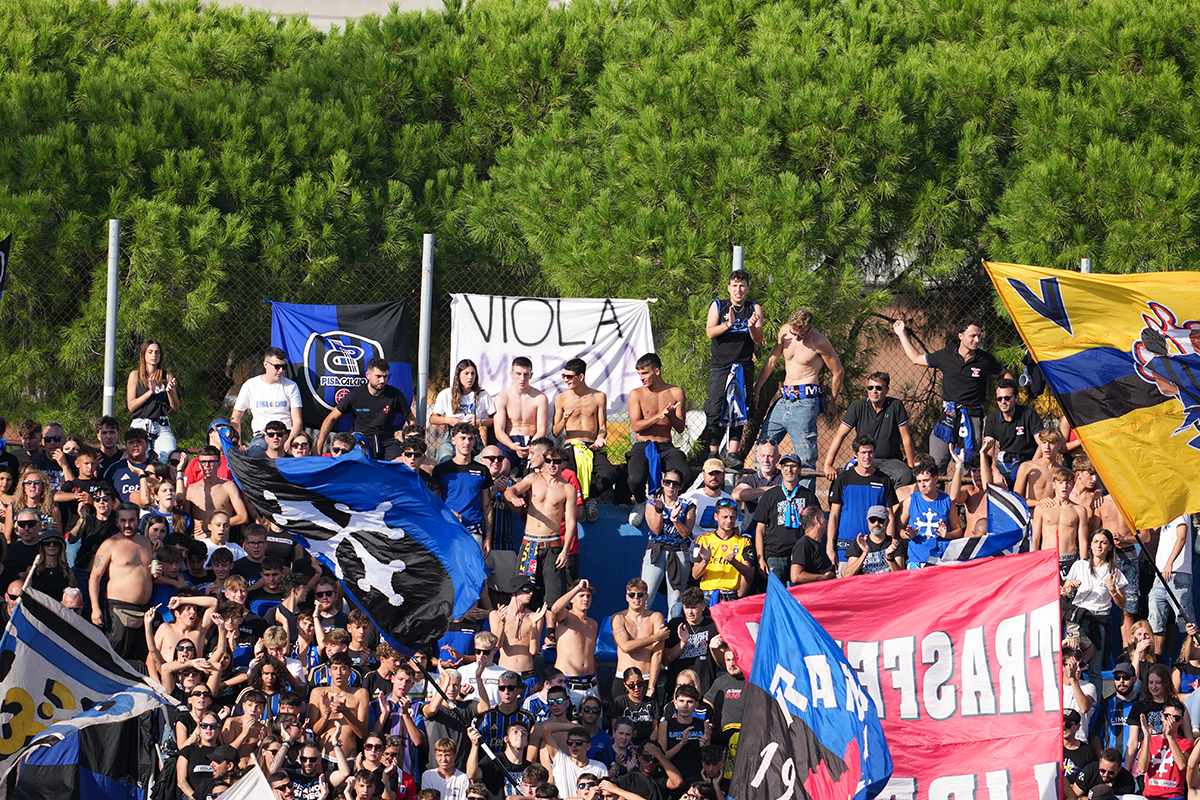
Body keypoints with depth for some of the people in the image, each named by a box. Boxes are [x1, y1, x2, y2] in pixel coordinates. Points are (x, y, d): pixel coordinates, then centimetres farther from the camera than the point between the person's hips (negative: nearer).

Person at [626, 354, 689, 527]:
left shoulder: (676, 393, 8)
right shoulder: (636, 394, 6)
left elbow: (680, 428, 6)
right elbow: (636, 426, -5)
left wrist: (671, 415, -15)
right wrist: (659, 416, -16)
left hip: (665, 447, 1)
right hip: (641, 447, -1)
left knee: (683, 476, -30)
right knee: (636, 480, -32)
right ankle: (640, 503, 4)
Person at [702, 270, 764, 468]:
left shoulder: (754, 309, 11)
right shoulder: (717, 306, 9)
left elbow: (759, 340, 5)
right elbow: (710, 332, -3)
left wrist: (752, 327, -17)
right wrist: (728, 325, -21)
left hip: (744, 368, 1)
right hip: (720, 366, -1)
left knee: (739, 412, -6)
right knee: (716, 410, -9)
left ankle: (732, 454, -5)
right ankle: (713, 453, -4)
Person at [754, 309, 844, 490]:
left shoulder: (819, 342, -10)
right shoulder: (785, 332, 6)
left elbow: (838, 372, 1)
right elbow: (772, 359, 21)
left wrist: (832, 402, 11)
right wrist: (757, 387, 25)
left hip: (804, 401, -7)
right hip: (784, 399, 7)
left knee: (805, 455, -10)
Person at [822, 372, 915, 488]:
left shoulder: (895, 406, -2)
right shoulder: (858, 407, 0)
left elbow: (906, 438, 2)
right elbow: (840, 435, -1)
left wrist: (911, 466, 0)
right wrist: (828, 465, -9)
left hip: (891, 460, 0)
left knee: (906, 477, -33)